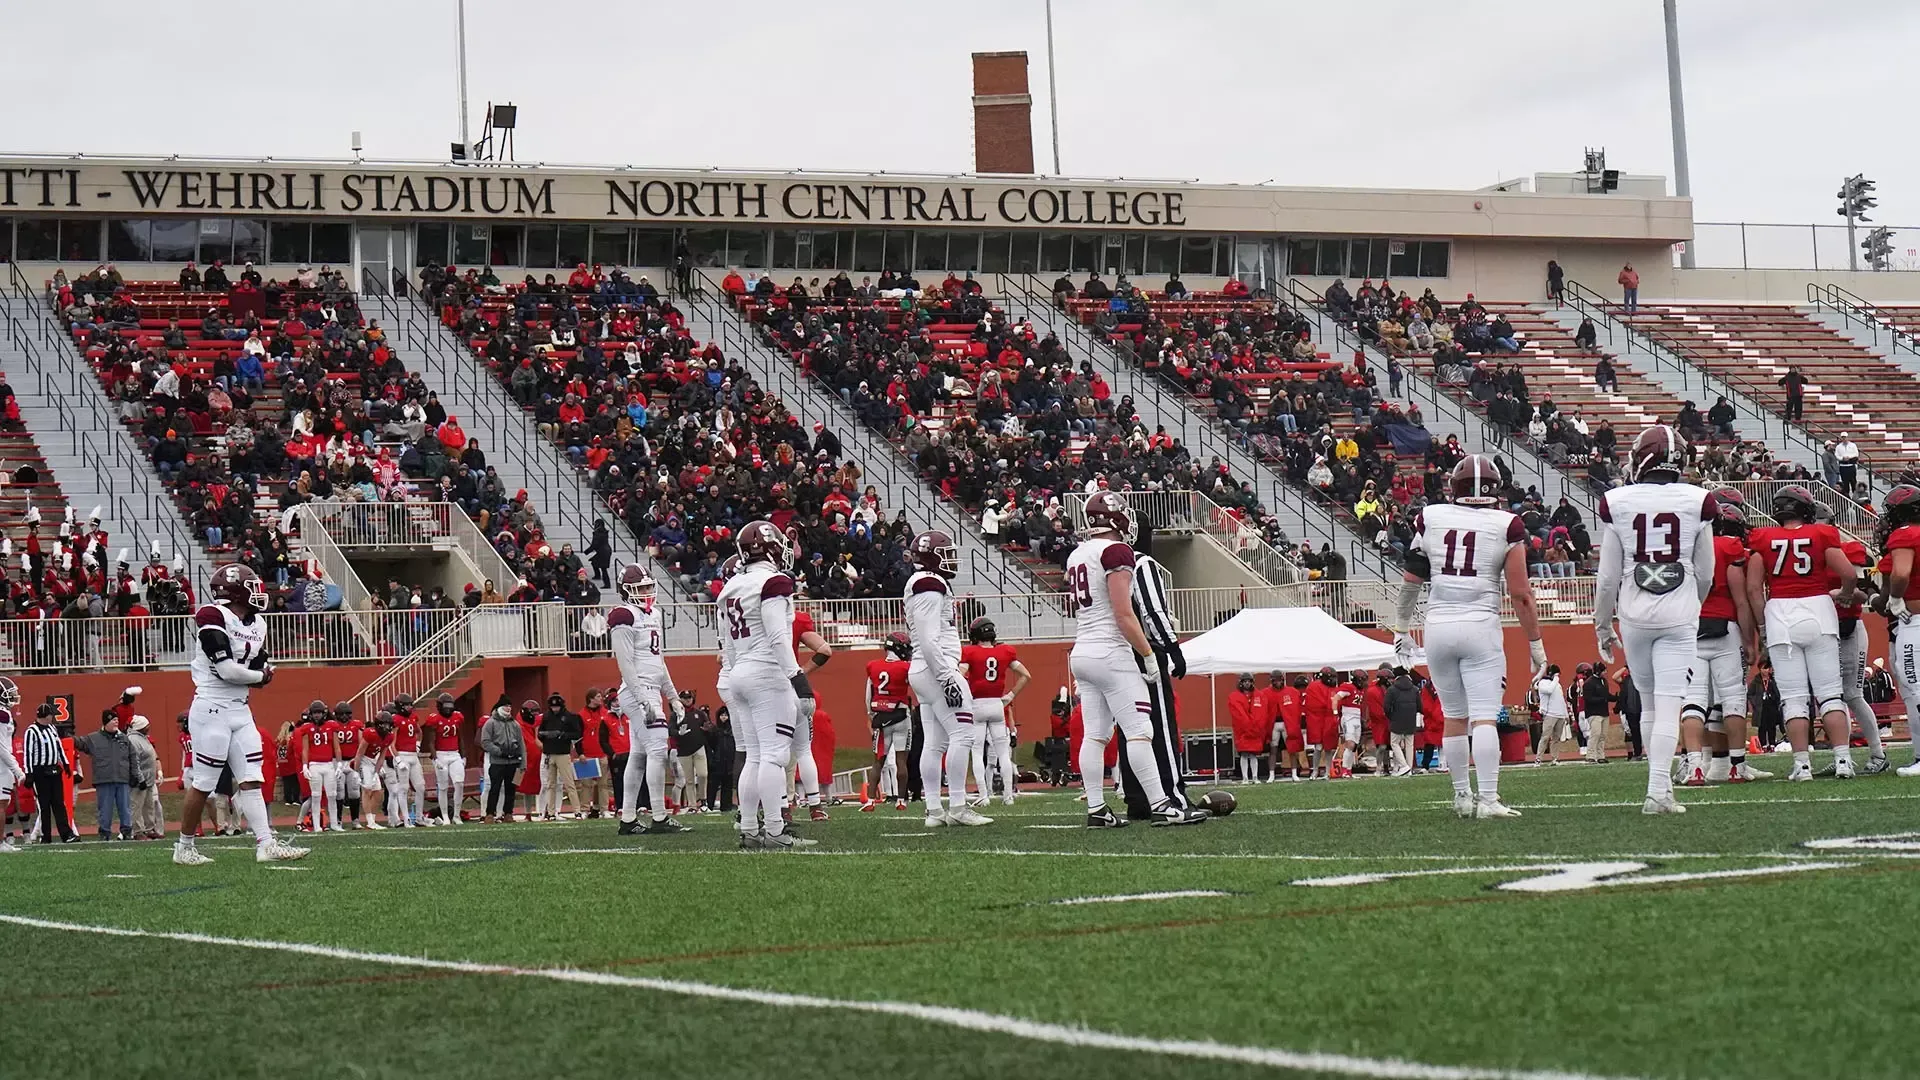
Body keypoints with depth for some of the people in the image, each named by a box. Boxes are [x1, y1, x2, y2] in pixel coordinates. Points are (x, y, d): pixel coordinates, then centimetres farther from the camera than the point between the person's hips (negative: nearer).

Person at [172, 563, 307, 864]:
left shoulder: (256, 624, 12)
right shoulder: (213, 616, -14)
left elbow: (262, 674, 13)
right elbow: (227, 670, -20)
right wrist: (259, 675, -3)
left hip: (241, 711, 8)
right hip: (212, 710, -8)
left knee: (251, 780, 3)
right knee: (203, 783, -1)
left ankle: (266, 845, -1)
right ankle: (184, 847, 11)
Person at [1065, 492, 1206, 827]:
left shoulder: (1076, 556, 14)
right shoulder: (1116, 552, -11)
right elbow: (1124, 615, -16)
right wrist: (1149, 654, -11)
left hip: (1081, 653, 9)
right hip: (1110, 653, -9)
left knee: (1094, 734, 8)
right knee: (1139, 731, -8)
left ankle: (1096, 810, 6)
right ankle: (1161, 805, -10)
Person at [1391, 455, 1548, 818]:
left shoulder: (1430, 519, 5)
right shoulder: (1506, 526, -1)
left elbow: (1411, 580, 9)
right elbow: (1519, 593, -2)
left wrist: (1401, 628, 21)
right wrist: (1535, 644, 6)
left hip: (1438, 625, 3)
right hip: (1480, 626, -3)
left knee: (1454, 716, 14)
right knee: (1484, 717, -5)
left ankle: (1463, 796, 21)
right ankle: (1488, 799, -13)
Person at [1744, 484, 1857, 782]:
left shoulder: (1763, 539, 4)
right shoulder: (1822, 535, 3)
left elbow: (1753, 587, 0)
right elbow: (1848, 573, -3)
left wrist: (1763, 624, 10)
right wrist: (1846, 596, 18)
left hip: (1779, 615, 0)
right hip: (1818, 612, 0)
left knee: (1794, 697, 2)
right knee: (1830, 692, 5)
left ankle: (1802, 764, -2)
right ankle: (1843, 759, -1)